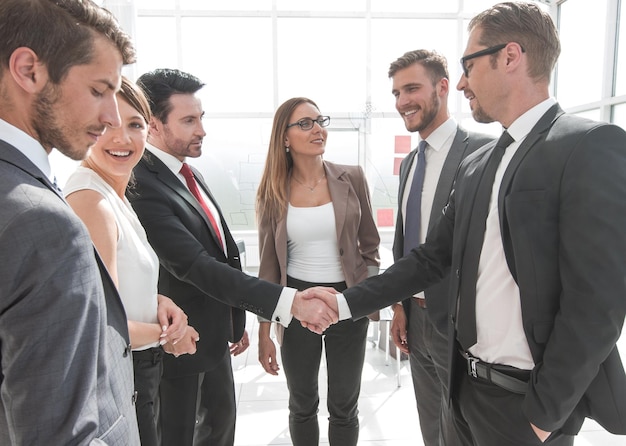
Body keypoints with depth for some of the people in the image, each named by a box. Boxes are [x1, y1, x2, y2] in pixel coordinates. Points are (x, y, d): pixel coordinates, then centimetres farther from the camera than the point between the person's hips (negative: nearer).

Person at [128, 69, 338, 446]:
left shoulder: (190, 174, 5)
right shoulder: (140, 185, -24)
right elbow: (195, 266, -32)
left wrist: (237, 320, 14)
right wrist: (289, 301, -36)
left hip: (215, 334, 8)